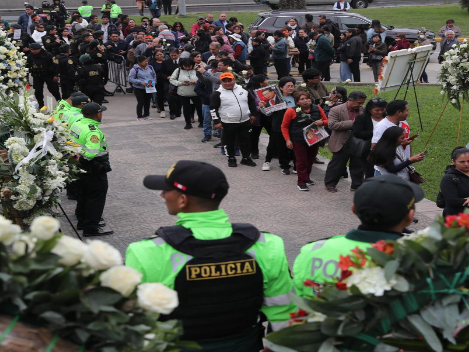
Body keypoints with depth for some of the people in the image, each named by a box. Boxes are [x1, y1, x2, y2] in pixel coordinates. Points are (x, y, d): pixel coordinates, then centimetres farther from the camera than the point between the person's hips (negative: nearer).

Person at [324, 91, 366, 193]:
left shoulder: (363, 110, 3)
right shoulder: (336, 110, -11)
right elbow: (332, 124, -22)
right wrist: (351, 123, -23)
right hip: (342, 144, -4)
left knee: (358, 165, 11)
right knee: (337, 165, 7)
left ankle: (356, 185, 26)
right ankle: (330, 184, 24)